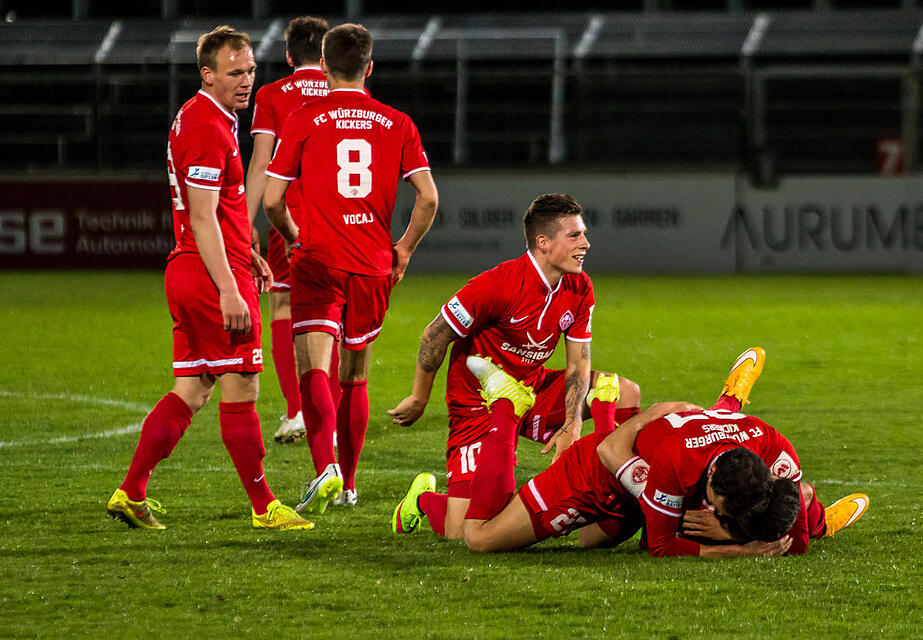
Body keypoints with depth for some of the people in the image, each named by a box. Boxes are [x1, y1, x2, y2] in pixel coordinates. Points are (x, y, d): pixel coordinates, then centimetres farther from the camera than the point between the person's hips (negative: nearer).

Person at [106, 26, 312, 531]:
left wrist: (245, 253, 28)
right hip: (213, 274, -10)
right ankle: (263, 508, 3)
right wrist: (229, 290, -23)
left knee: (190, 390, 11)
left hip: (187, 272, 10)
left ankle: (130, 493, 8)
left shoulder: (195, 117, 16)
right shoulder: (209, 129, -16)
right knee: (241, 391, -3)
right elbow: (202, 219, -20)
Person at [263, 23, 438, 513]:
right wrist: (404, 250, 13)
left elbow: (272, 201, -4)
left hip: (318, 262, -3)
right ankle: (347, 482, 25)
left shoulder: (303, 121, -2)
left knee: (313, 370, -12)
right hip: (374, 268, 3)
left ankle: (326, 467, -33)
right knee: (355, 377, 17)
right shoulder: (397, 124, 5)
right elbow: (428, 198, -1)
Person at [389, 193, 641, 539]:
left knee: (626, 393, -3)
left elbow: (578, 362, 1)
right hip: (480, 404, -7)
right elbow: (435, 335, -15)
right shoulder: (498, 284, -26)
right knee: (461, 532, -17)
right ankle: (425, 496, 18)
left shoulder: (579, 289, -5)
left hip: (535, 393, 7)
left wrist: (572, 425, -16)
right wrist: (419, 400, -4)